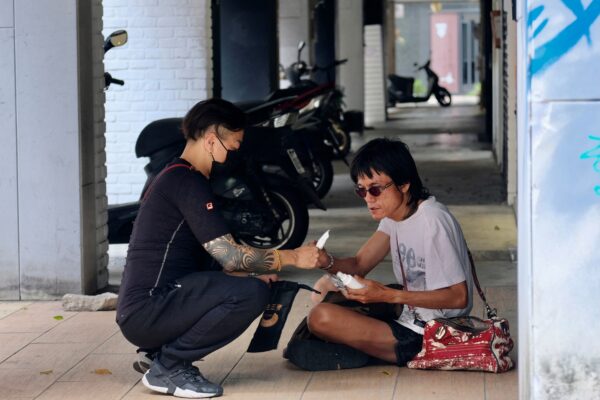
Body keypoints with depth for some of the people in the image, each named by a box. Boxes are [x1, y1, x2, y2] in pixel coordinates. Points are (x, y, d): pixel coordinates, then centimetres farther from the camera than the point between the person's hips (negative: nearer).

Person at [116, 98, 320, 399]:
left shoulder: (176, 178, 19)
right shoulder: (186, 181, -12)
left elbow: (213, 259, 21)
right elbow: (230, 256, -16)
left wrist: (252, 273, 9)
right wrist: (293, 257, -7)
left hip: (145, 310, 10)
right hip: (147, 310, -10)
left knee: (251, 283, 20)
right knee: (252, 294, -23)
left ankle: (161, 352, 11)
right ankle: (166, 367, -9)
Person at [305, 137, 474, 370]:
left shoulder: (433, 221, -21)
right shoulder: (394, 214, 8)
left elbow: (458, 297, -22)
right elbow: (359, 265, 7)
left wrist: (388, 295, -25)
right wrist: (328, 263, -16)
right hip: (410, 319, 10)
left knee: (322, 317, -21)